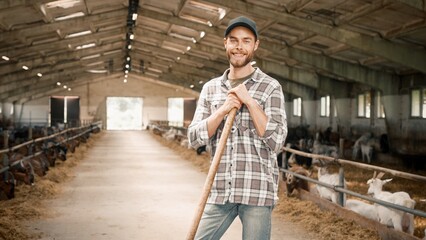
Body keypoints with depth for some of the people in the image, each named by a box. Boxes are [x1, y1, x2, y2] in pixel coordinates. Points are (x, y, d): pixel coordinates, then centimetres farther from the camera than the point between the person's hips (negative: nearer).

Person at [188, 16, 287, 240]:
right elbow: (194, 138, 3)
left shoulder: (270, 87, 0)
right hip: (219, 189, 3)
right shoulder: (210, 88, 10)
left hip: (257, 190, -3)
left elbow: (276, 141, -8)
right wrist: (223, 110, -10)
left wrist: (249, 101, -12)